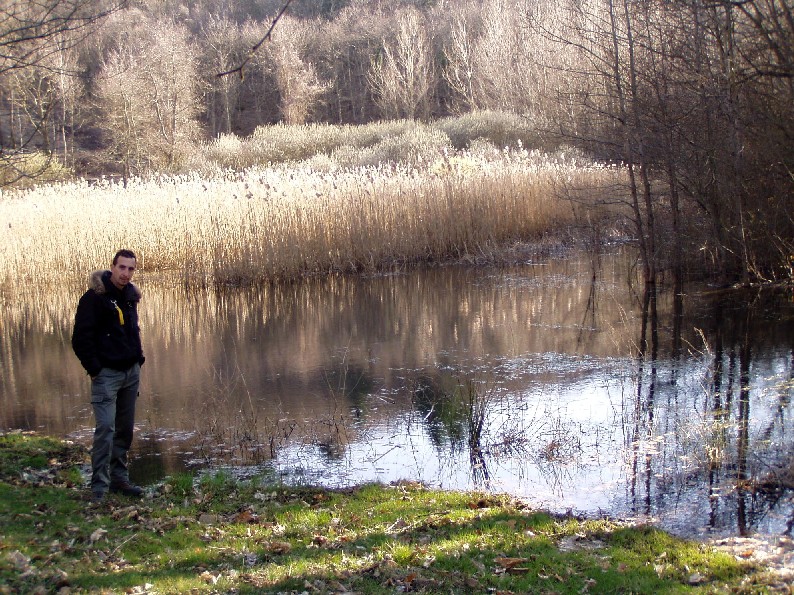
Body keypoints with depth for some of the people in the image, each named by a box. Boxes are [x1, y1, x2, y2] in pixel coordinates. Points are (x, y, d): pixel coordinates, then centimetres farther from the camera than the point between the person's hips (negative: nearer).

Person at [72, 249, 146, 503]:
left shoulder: (131, 296, 10)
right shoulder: (95, 297, -11)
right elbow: (81, 338, -12)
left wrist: (138, 358, 15)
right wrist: (94, 370, -15)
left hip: (131, 372, 7)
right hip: (107, 374, -7)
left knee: (125, 429, 11)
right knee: (106, 427, -15)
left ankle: (119, 478, 21)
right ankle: (99, 485, -9)